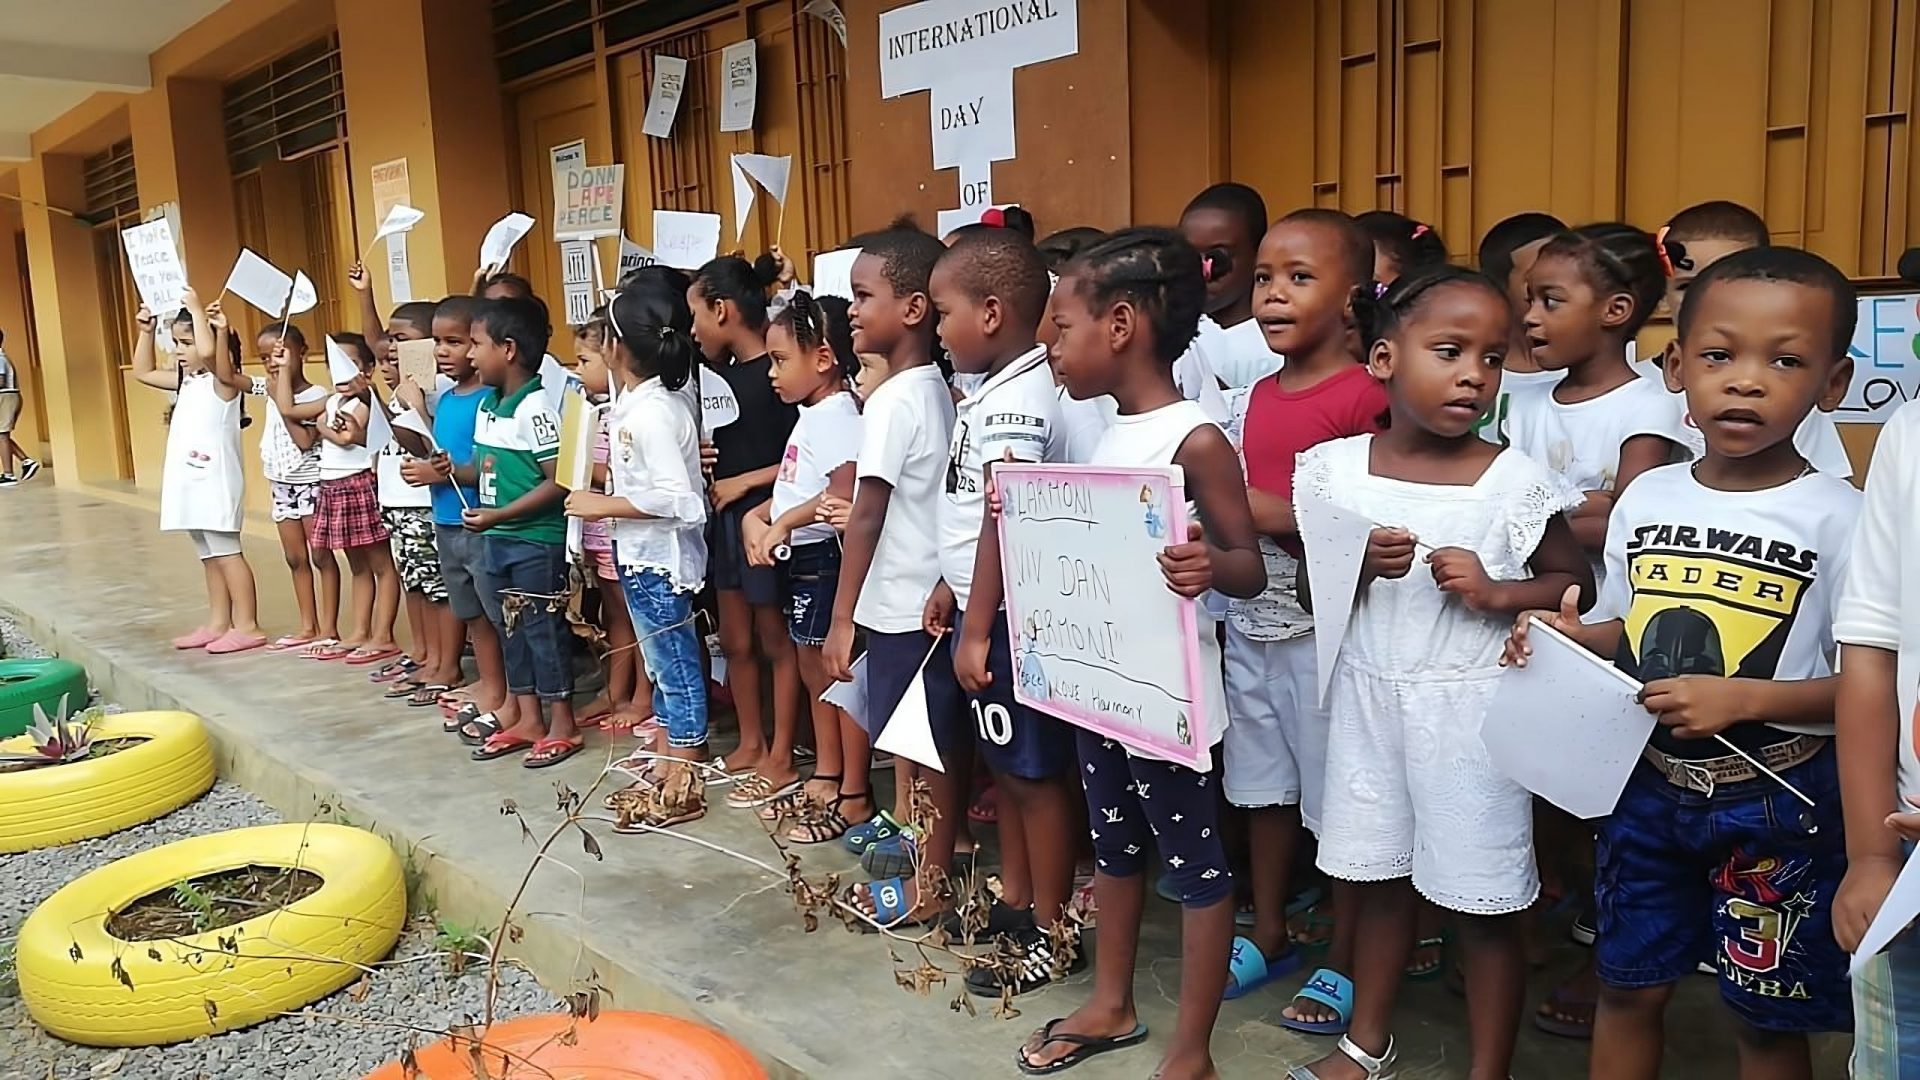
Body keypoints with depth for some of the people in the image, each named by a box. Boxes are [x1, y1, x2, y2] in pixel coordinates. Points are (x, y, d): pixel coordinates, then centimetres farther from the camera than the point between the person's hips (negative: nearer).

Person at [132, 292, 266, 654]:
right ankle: (218, 622, 19)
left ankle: (247, 625, -3)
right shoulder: (186, 381, 15)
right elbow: (143, 373, 28)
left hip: (214, 481, -9)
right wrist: (145, 332, 18)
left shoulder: (222, 381, -10)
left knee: (225, 551, -7)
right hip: (191, 482, 9)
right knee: (208, 555, 13)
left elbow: (209, 352, -31)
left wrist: (196, 309, -20)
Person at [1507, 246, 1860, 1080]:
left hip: (1777, 805, -4)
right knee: (1628, 987, 17)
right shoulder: (1646, 498, -1)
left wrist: (1743, 699, -25)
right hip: (1649, 785, 4)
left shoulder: (1838, 519, -14)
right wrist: (1571, 637, -10)